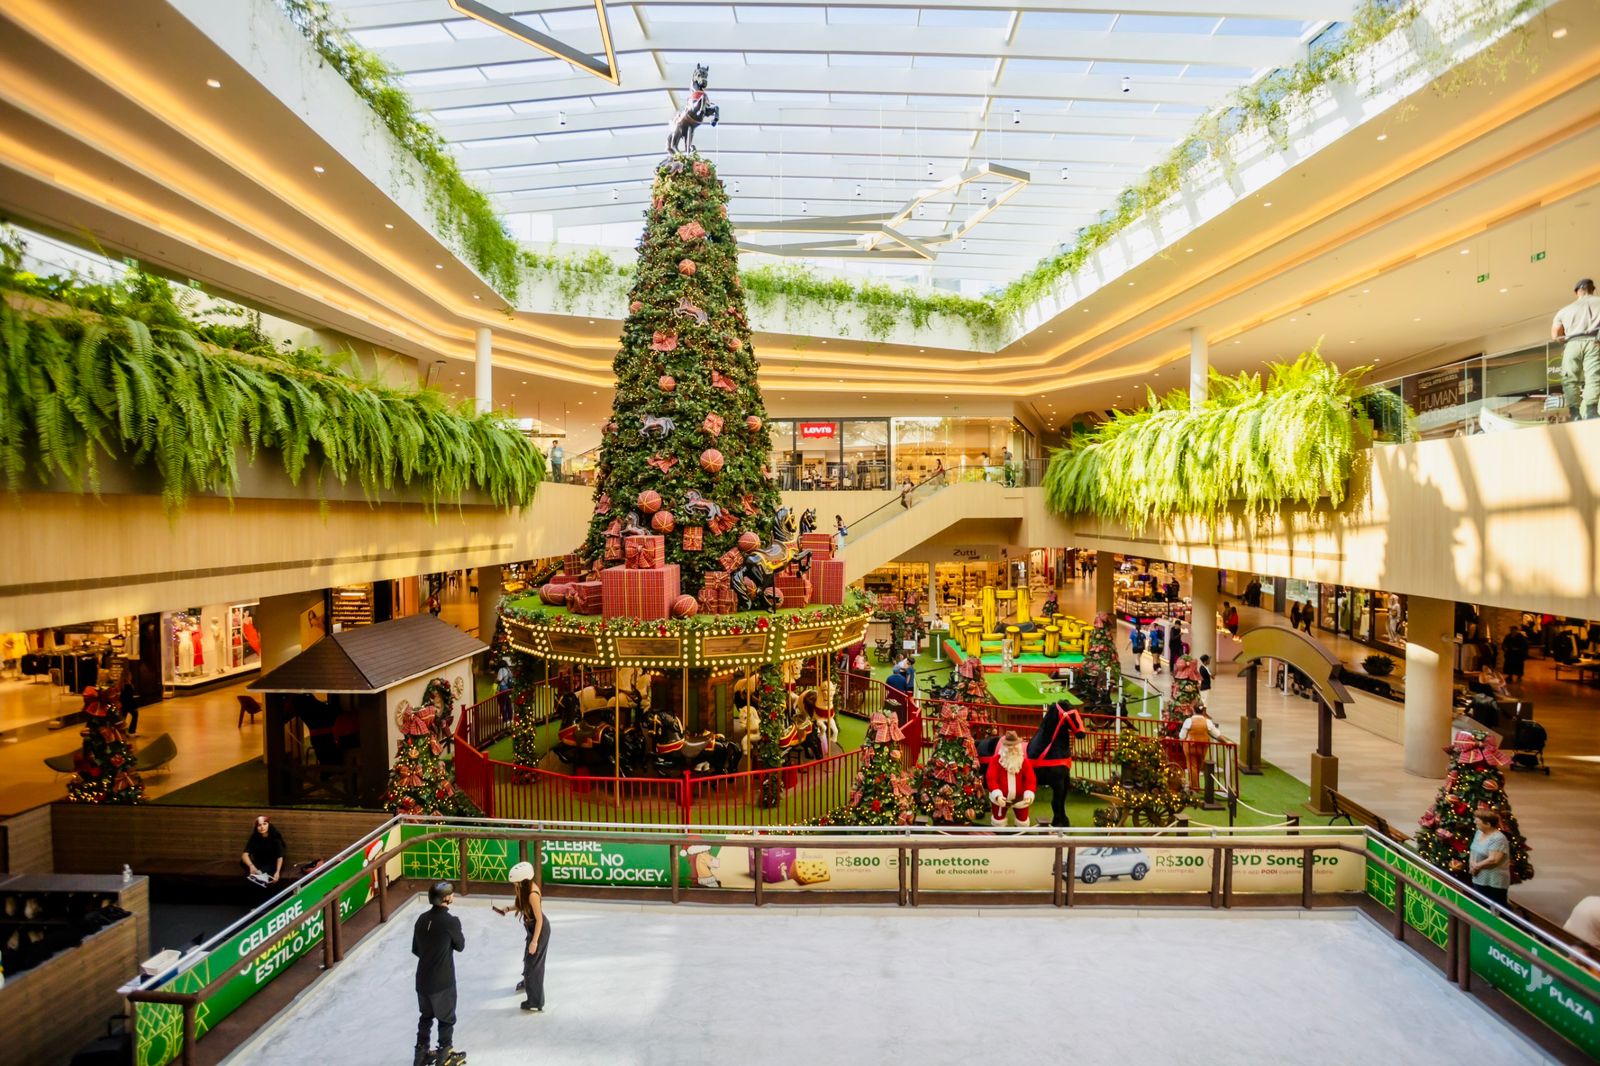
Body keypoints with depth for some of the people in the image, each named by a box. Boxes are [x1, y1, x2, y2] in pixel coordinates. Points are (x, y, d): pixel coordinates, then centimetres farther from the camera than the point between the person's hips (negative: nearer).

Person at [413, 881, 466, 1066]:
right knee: (446, 1019, 14)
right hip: (442, 981, -6)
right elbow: (460, 946, -6)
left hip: (422, 979, 6)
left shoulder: (422, 918, -4)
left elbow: (415, 949, 7)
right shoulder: (451, 921, -23)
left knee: (425, 1016, 24)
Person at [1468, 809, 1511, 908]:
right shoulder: (1479, 832, 8)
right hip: (1479, 879, 8)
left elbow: (1493, 860, -26)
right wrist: (1472, 864, -4)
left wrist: (1477, 866, -14)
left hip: (1495, 882, -8)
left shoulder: (1498, 839, -20)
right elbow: (1473, 851, 14)